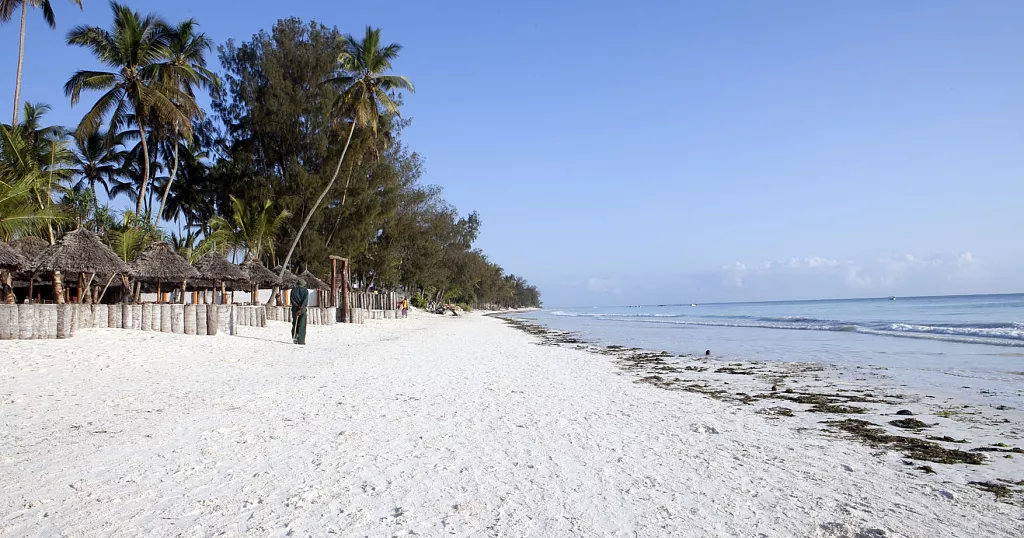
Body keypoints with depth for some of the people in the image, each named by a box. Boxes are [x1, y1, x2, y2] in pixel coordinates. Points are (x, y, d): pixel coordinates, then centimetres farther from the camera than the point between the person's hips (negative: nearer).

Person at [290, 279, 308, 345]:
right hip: (302, 309, -2)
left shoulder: (293, 290, 8)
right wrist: (301, 309, -19)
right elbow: (305, 300, -13)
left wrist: (297, 306, -9)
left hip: (295, 309, 2)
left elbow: (291, 299, -5)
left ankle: (294, 337, -1)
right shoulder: (305, 290, 1)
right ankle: (301, 341, -5)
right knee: (302, 325, 0)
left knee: (295, 324, 13)